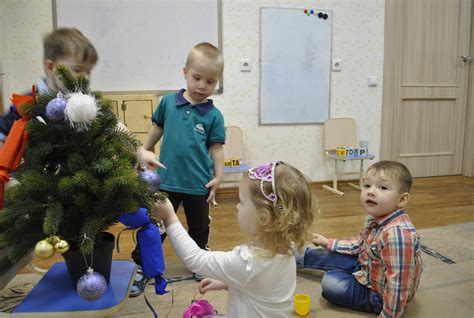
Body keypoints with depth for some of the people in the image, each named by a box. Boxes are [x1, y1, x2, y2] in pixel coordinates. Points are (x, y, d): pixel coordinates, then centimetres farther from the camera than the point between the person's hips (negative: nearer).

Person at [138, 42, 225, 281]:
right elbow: (156, 130, 12)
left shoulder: (214, 115, -6)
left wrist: (218, 176, -9)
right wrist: (144, 151, 9)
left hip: (198, 184, 0)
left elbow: (216, 148, -3)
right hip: (166, 179, 0)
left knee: (199, 228, 20)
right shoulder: (168, 102, -2)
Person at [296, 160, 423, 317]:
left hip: (379, 294, -8)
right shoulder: (375, 217, -8)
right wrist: (328, 243, 15)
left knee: (330, 282, -12)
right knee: (328, 256, 14)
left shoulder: (398, 233, -39)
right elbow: (359, 244, 11)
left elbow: (398, 284, -35)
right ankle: (295, 257, 37)